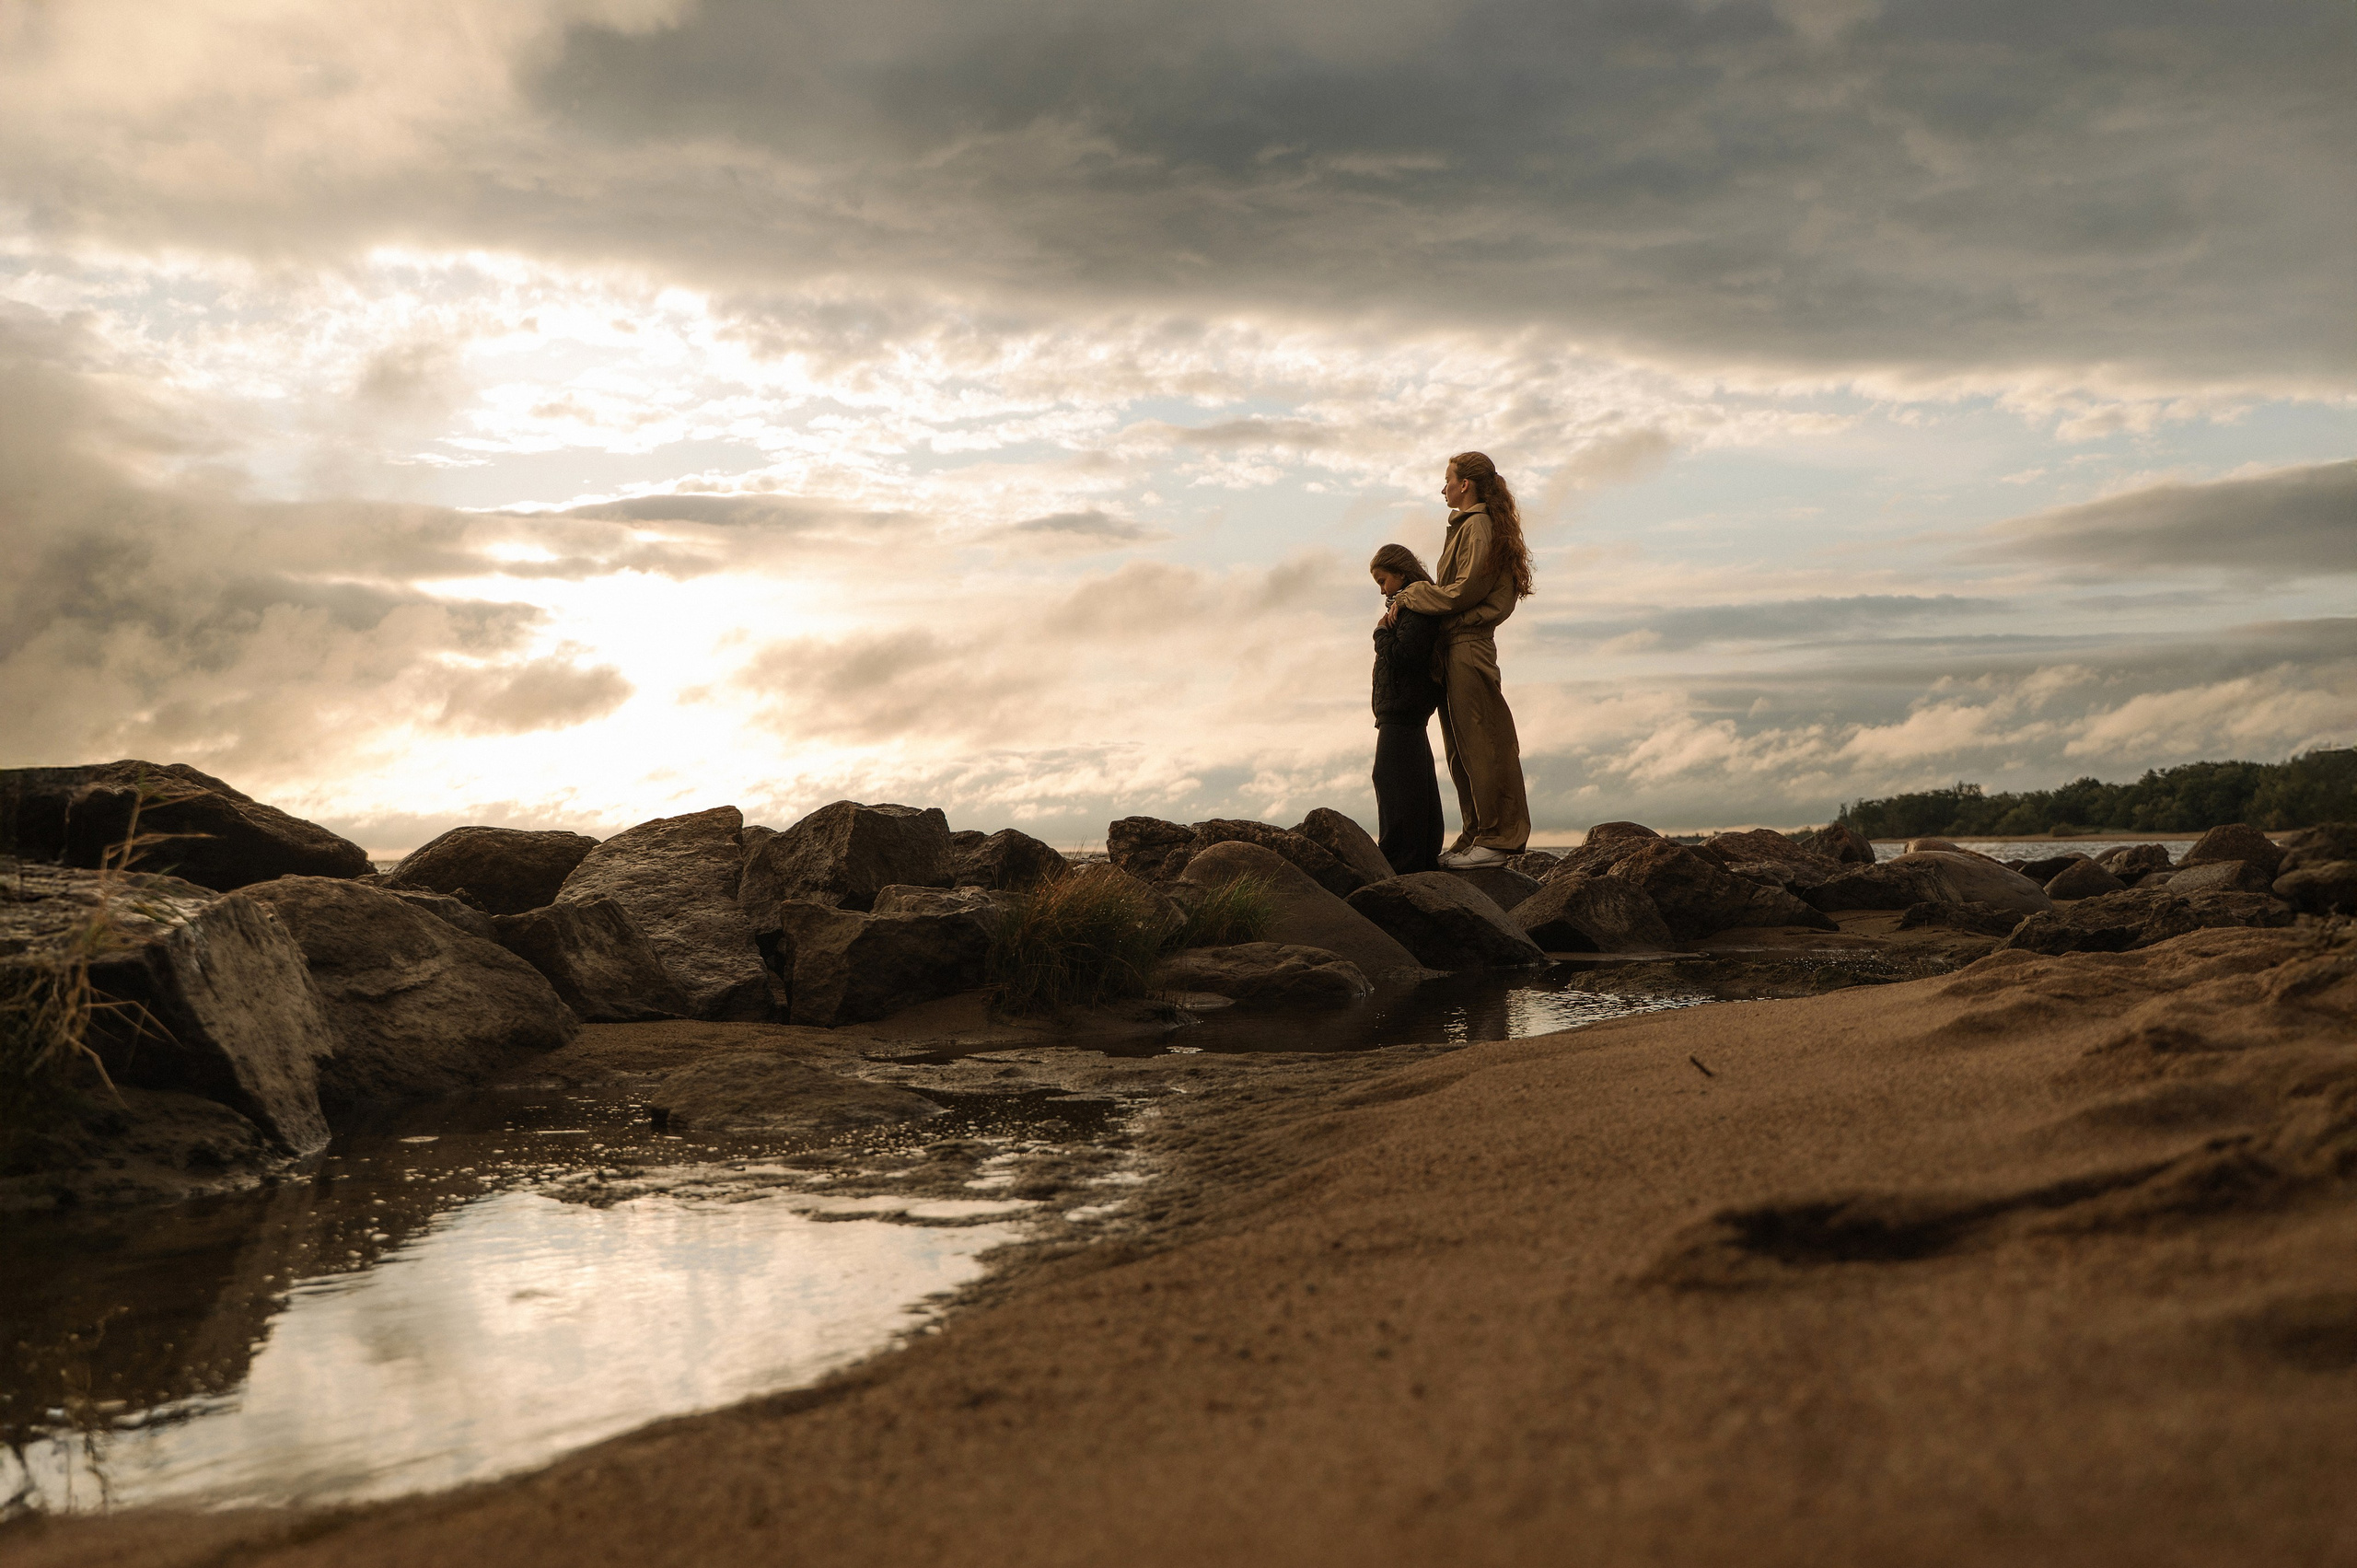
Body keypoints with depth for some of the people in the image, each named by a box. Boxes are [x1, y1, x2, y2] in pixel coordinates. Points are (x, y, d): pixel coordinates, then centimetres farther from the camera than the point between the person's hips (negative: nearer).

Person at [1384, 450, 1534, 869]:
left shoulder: (1478, 527, -11)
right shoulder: (1467, 526, 19)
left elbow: (1462, 593, -17)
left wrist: (1409, 597, -9)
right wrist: (1410, 600, 5)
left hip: (1467, 646, -10)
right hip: (1455, 645, 10)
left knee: (1481, 743, -7)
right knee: (1461, 748, 12)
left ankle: (1499, 838, -3)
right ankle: (1477, 835, 17)